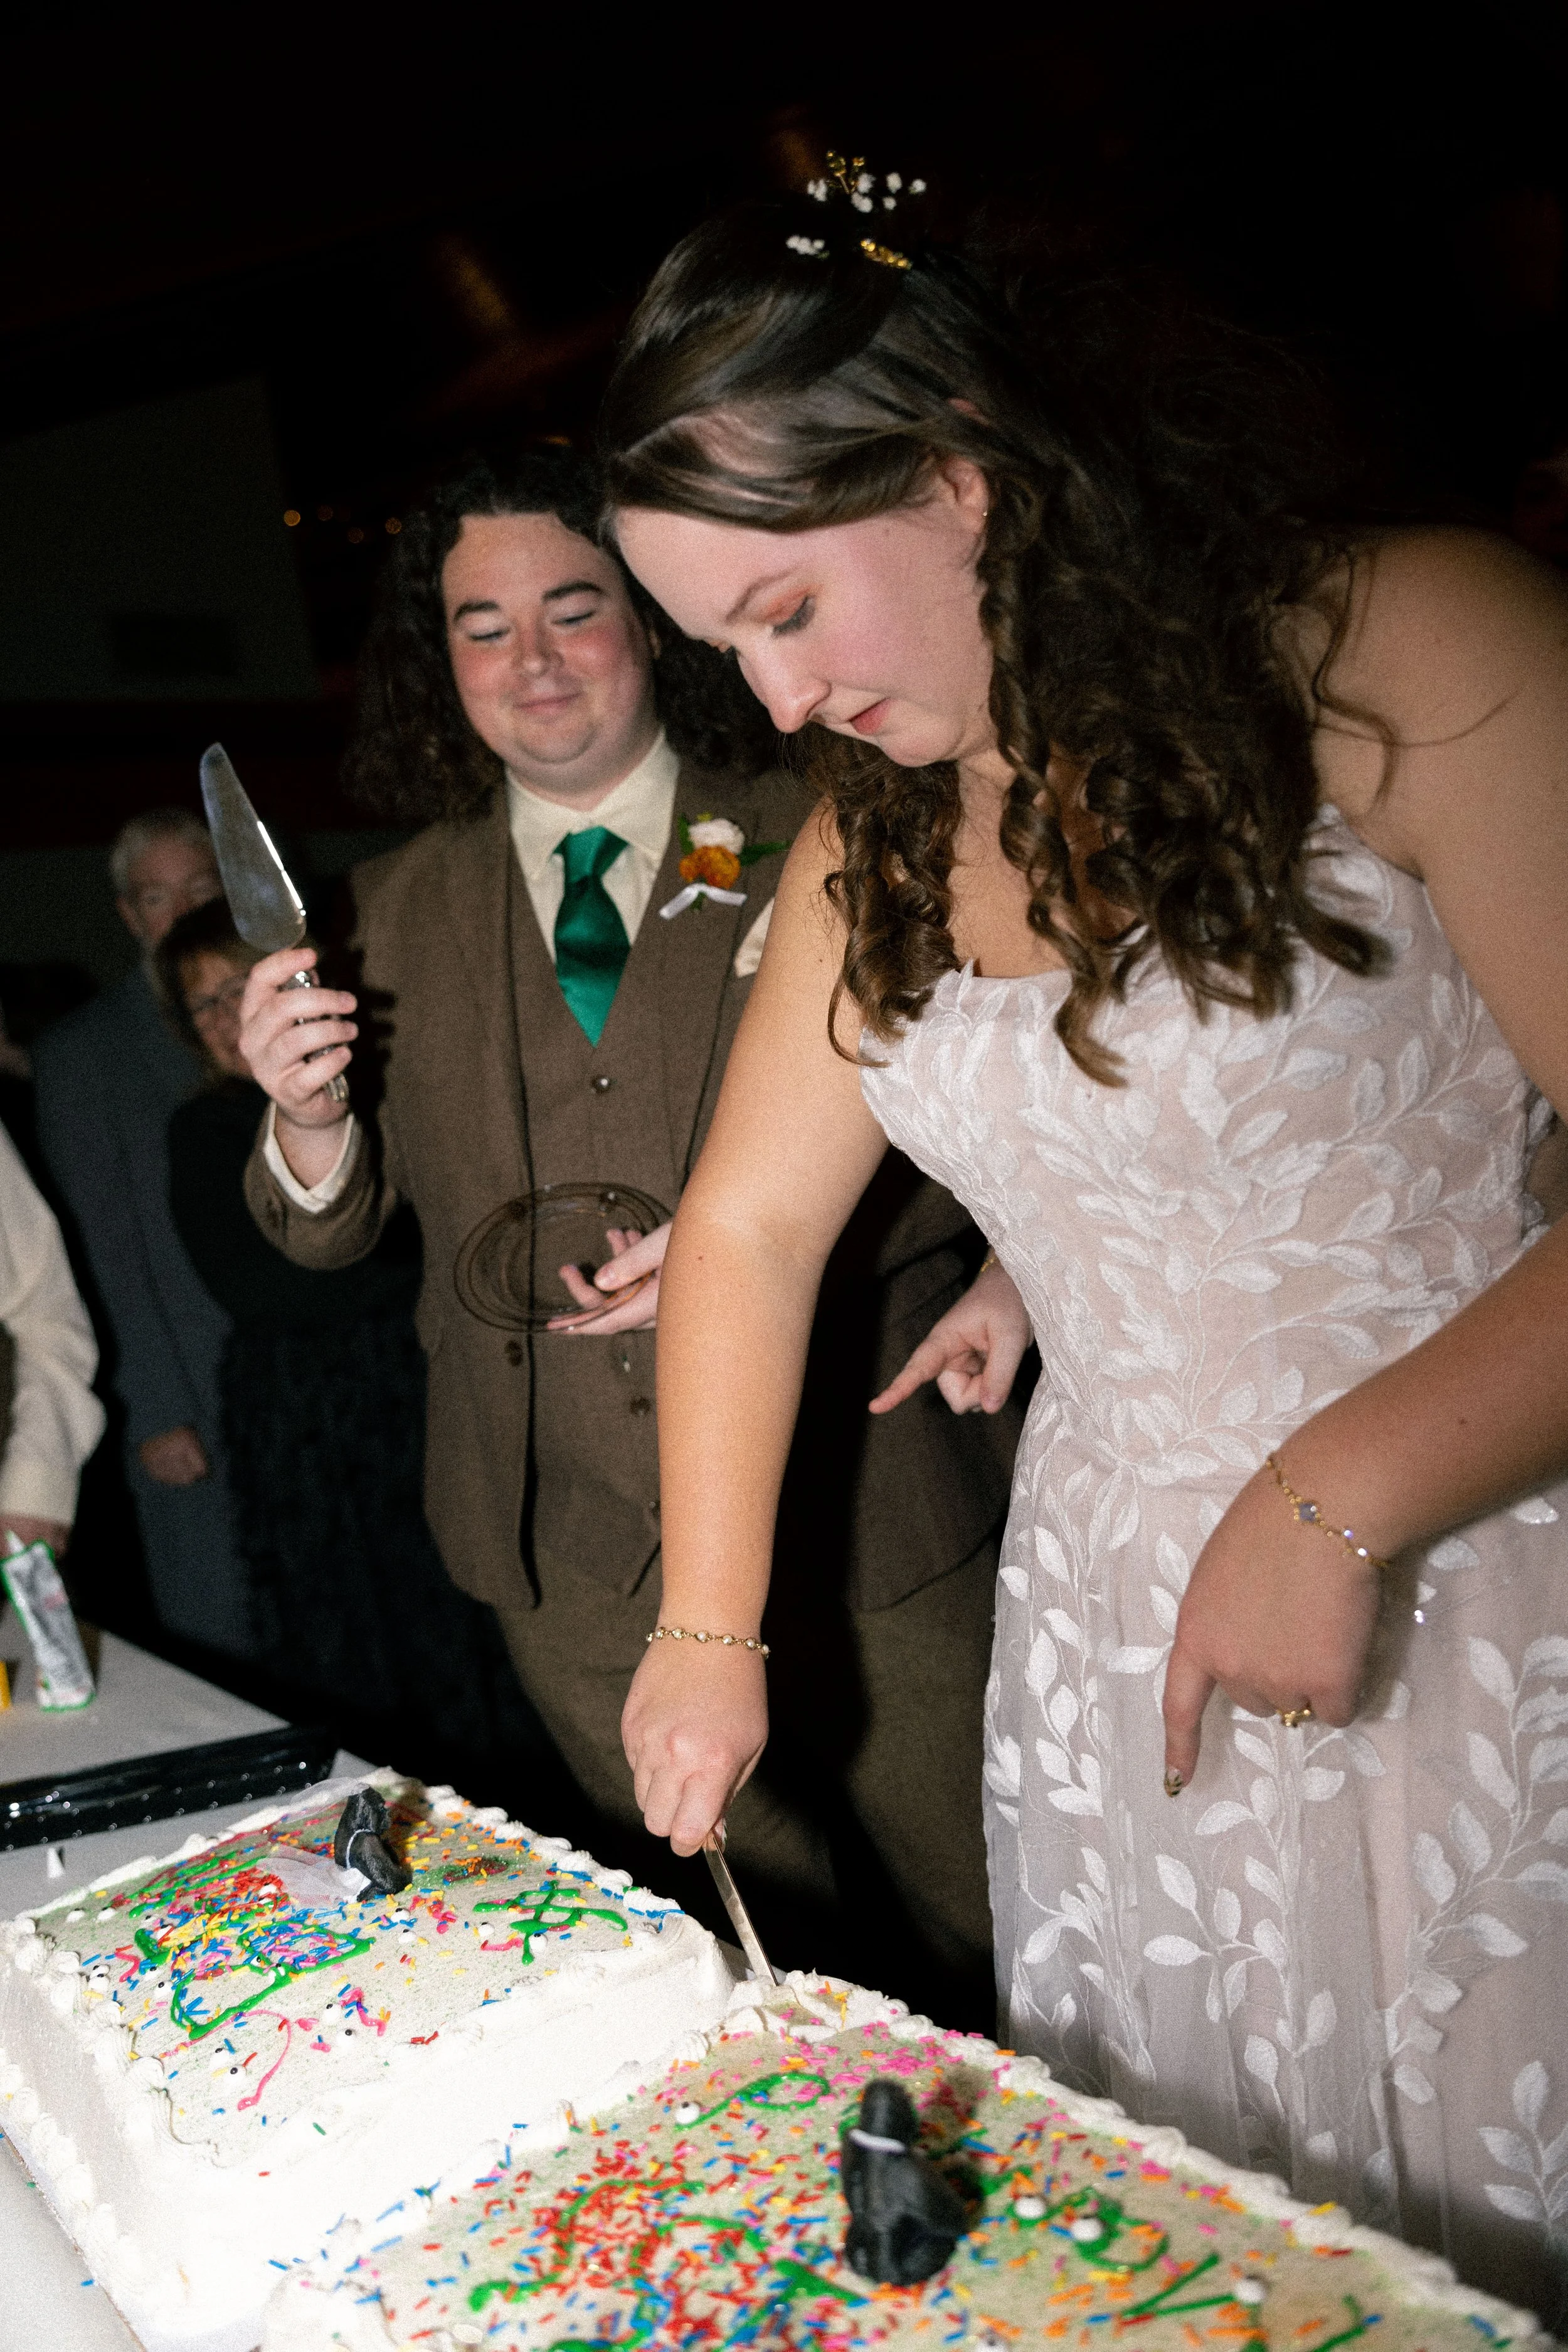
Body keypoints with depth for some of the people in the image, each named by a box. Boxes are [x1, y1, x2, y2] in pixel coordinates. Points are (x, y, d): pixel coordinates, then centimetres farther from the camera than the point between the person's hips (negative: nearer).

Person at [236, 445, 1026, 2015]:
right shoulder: (400, 912, 6)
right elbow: (332, 1233, 9)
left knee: (985, 1938, 10)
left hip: (863, 1519, -2)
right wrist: (309, 1116, -14)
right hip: (580, 1572, 2)